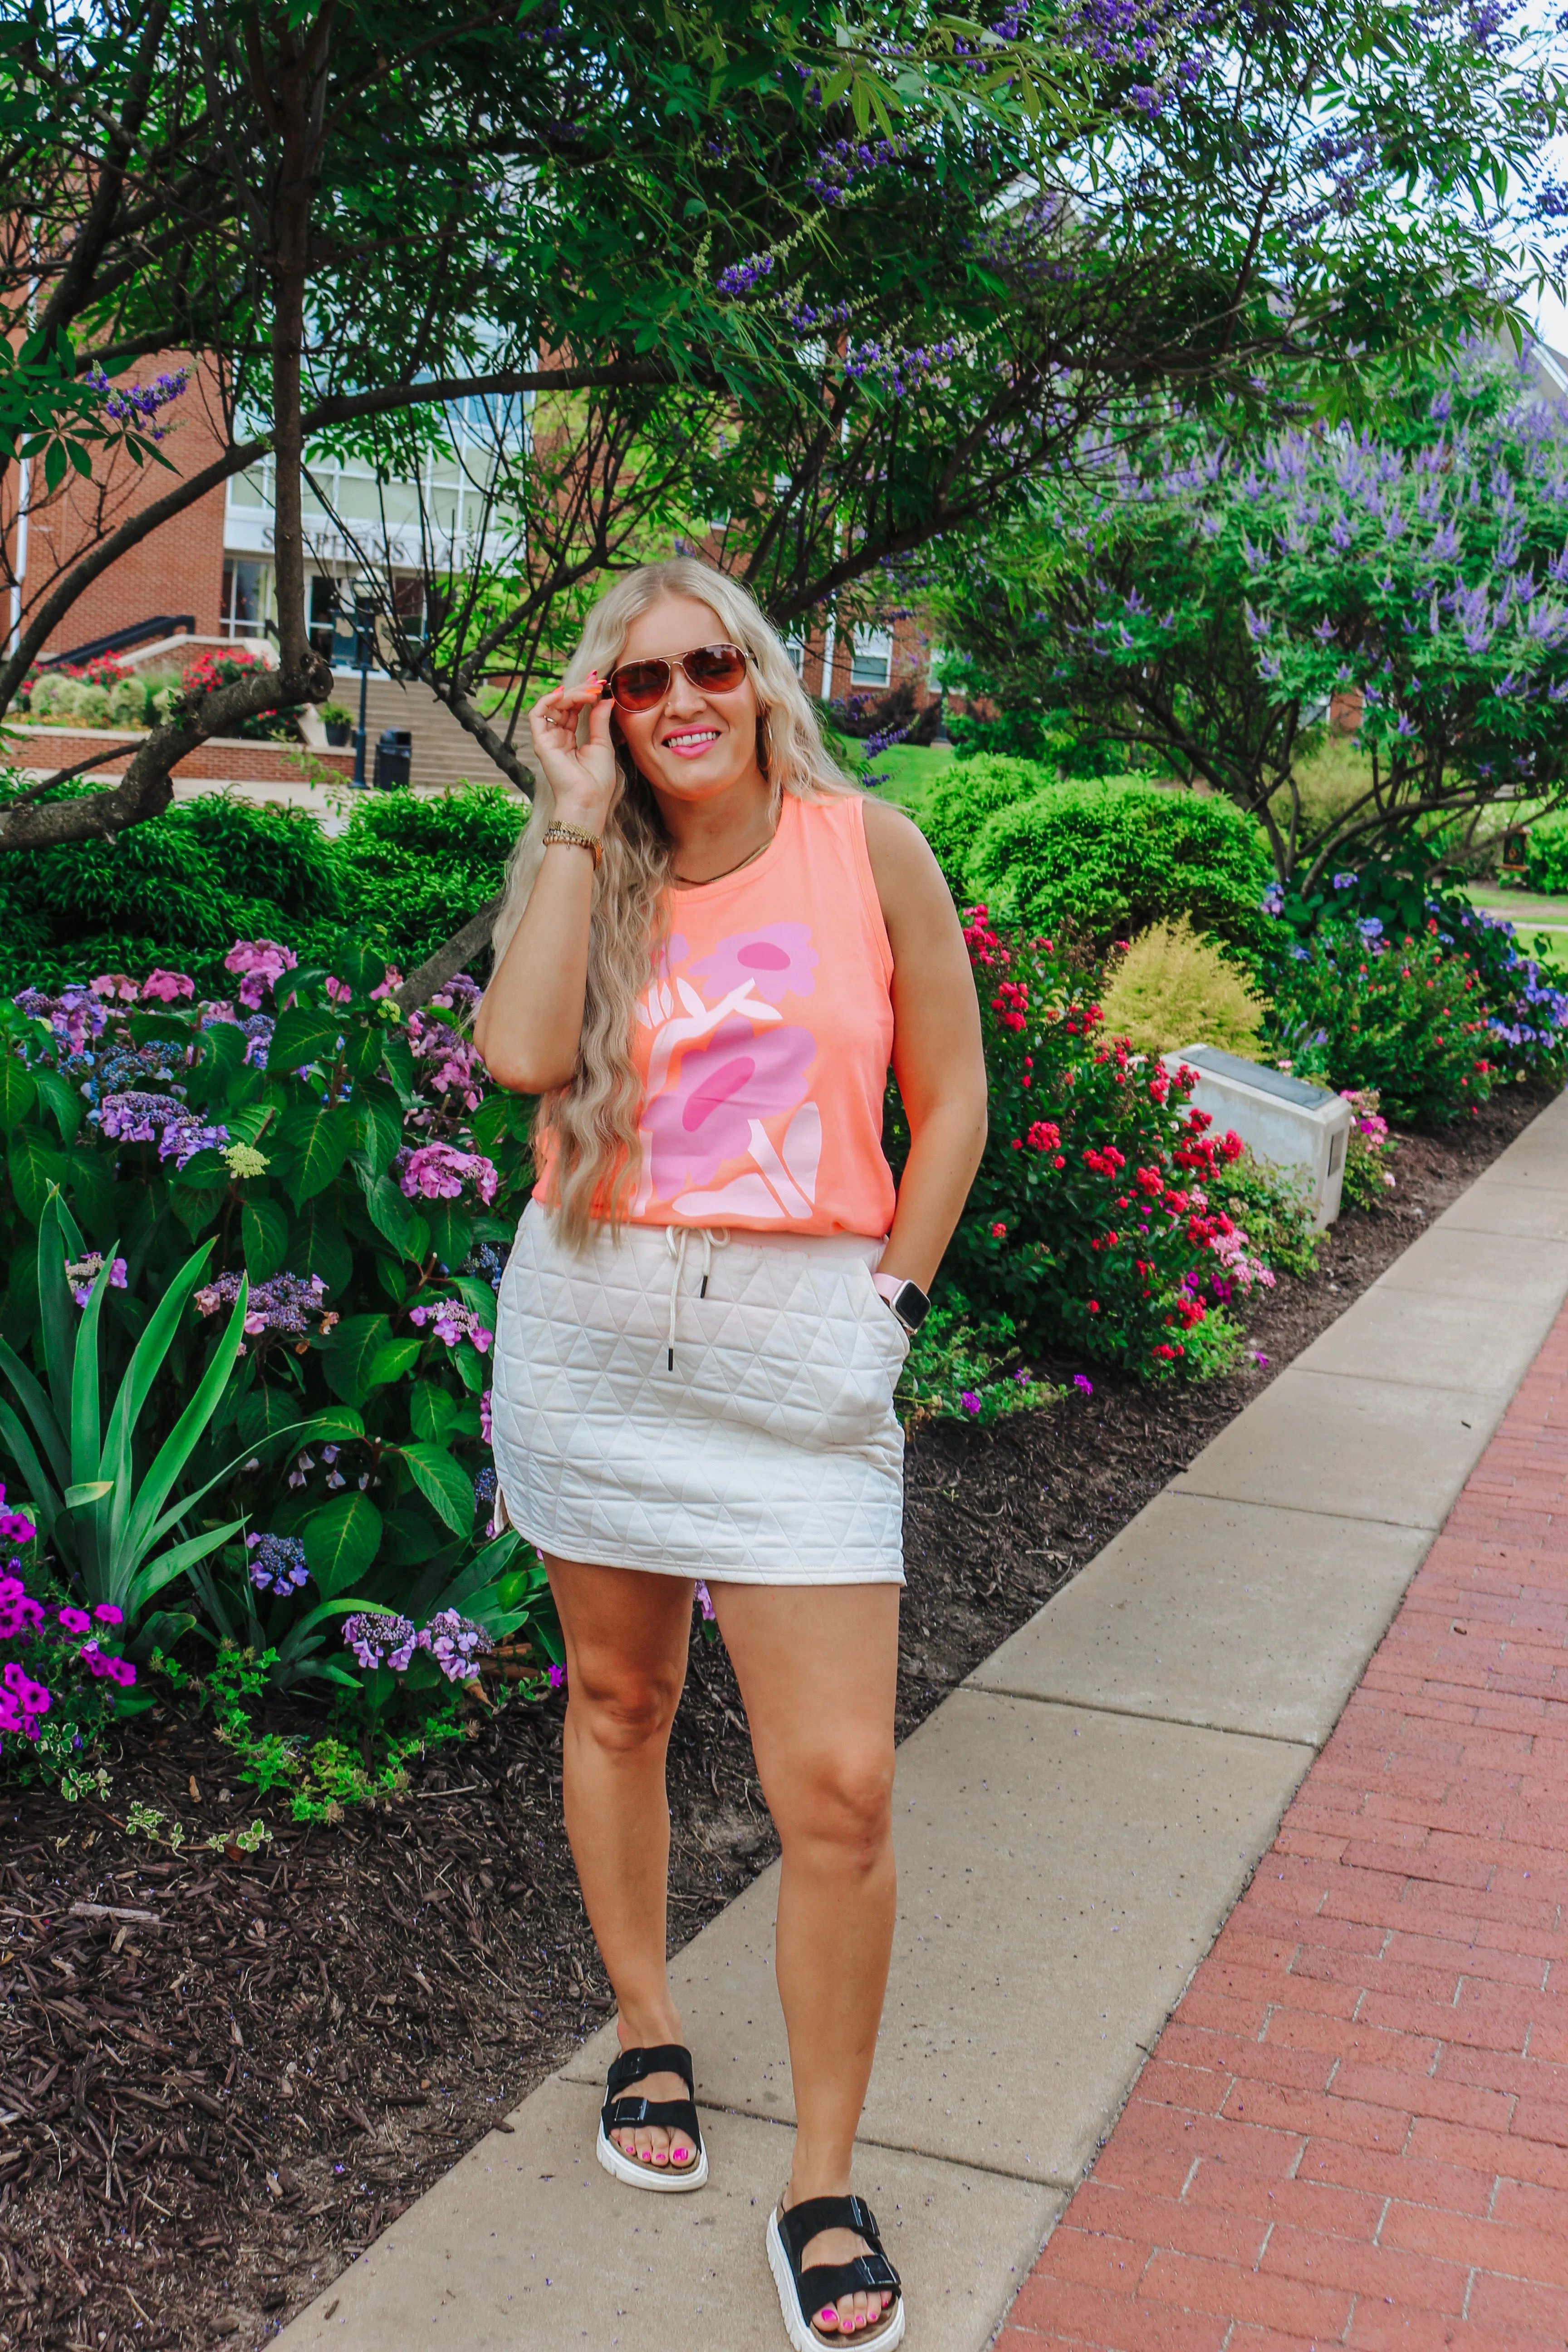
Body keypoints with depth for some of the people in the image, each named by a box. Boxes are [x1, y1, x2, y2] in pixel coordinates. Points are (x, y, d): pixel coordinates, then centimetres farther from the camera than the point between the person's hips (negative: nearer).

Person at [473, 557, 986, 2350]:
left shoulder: (868, 849, 0)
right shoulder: (584, 871, 5)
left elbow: (952, 1094, 6)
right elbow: (520, 1054, -16)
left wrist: (895, 1295, 2)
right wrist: (582, 820, -10)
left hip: (798, 1346, -2)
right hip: (591, 1326, 3)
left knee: (839, 1786, -5)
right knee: (616, 1699, 16)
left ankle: (822, 2188, 14)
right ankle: (646, 2034, 40)